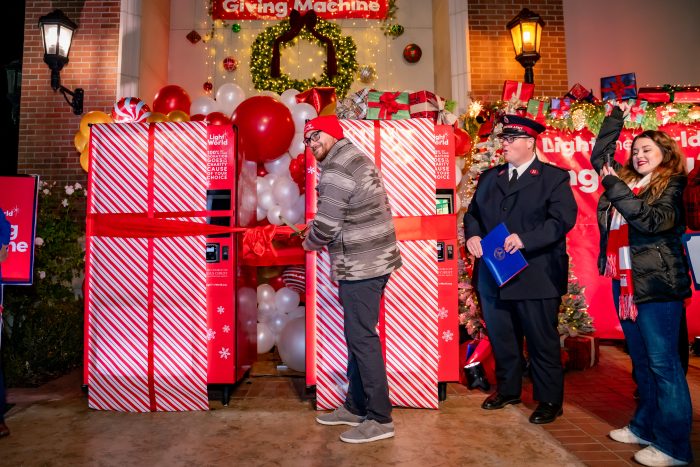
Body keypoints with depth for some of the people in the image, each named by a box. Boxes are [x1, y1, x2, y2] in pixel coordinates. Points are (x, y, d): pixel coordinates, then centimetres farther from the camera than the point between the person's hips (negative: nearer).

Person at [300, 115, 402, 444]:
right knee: (358, 335, 16)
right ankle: (355, 406, 28)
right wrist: (318, 232, 15)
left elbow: (325, 226, -18)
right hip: (373, 260, 10)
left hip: (359, 267, -10)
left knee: (362, 338, -3)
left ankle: (380, 419, 8)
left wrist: (309, 242, 3)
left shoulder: (335, 172, -16)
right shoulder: (357, 159, 16)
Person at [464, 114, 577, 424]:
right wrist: (472, 235, -4)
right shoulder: (489, 177, 14)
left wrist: (526, 239, -24)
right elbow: (473, 212, 16)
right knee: (500, 337, 16)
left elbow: (563, 218, -13)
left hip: (536, 277, -5)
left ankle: (549, 400, 24)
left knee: (542, 340, 6)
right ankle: (507, 389, 35)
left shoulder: (554, 177, -2)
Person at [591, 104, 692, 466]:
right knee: (641, 361, 15)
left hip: (656, 285, -6)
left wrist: (615, 188, -20)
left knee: (663, 363, -1)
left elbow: (653, 220, -20)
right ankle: (645, 427, 28)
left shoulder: (672, 186, -3)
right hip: (624, 282, 6)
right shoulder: (625, 180, 12)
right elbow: (599, 156, 25)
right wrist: (616, 116, 25)